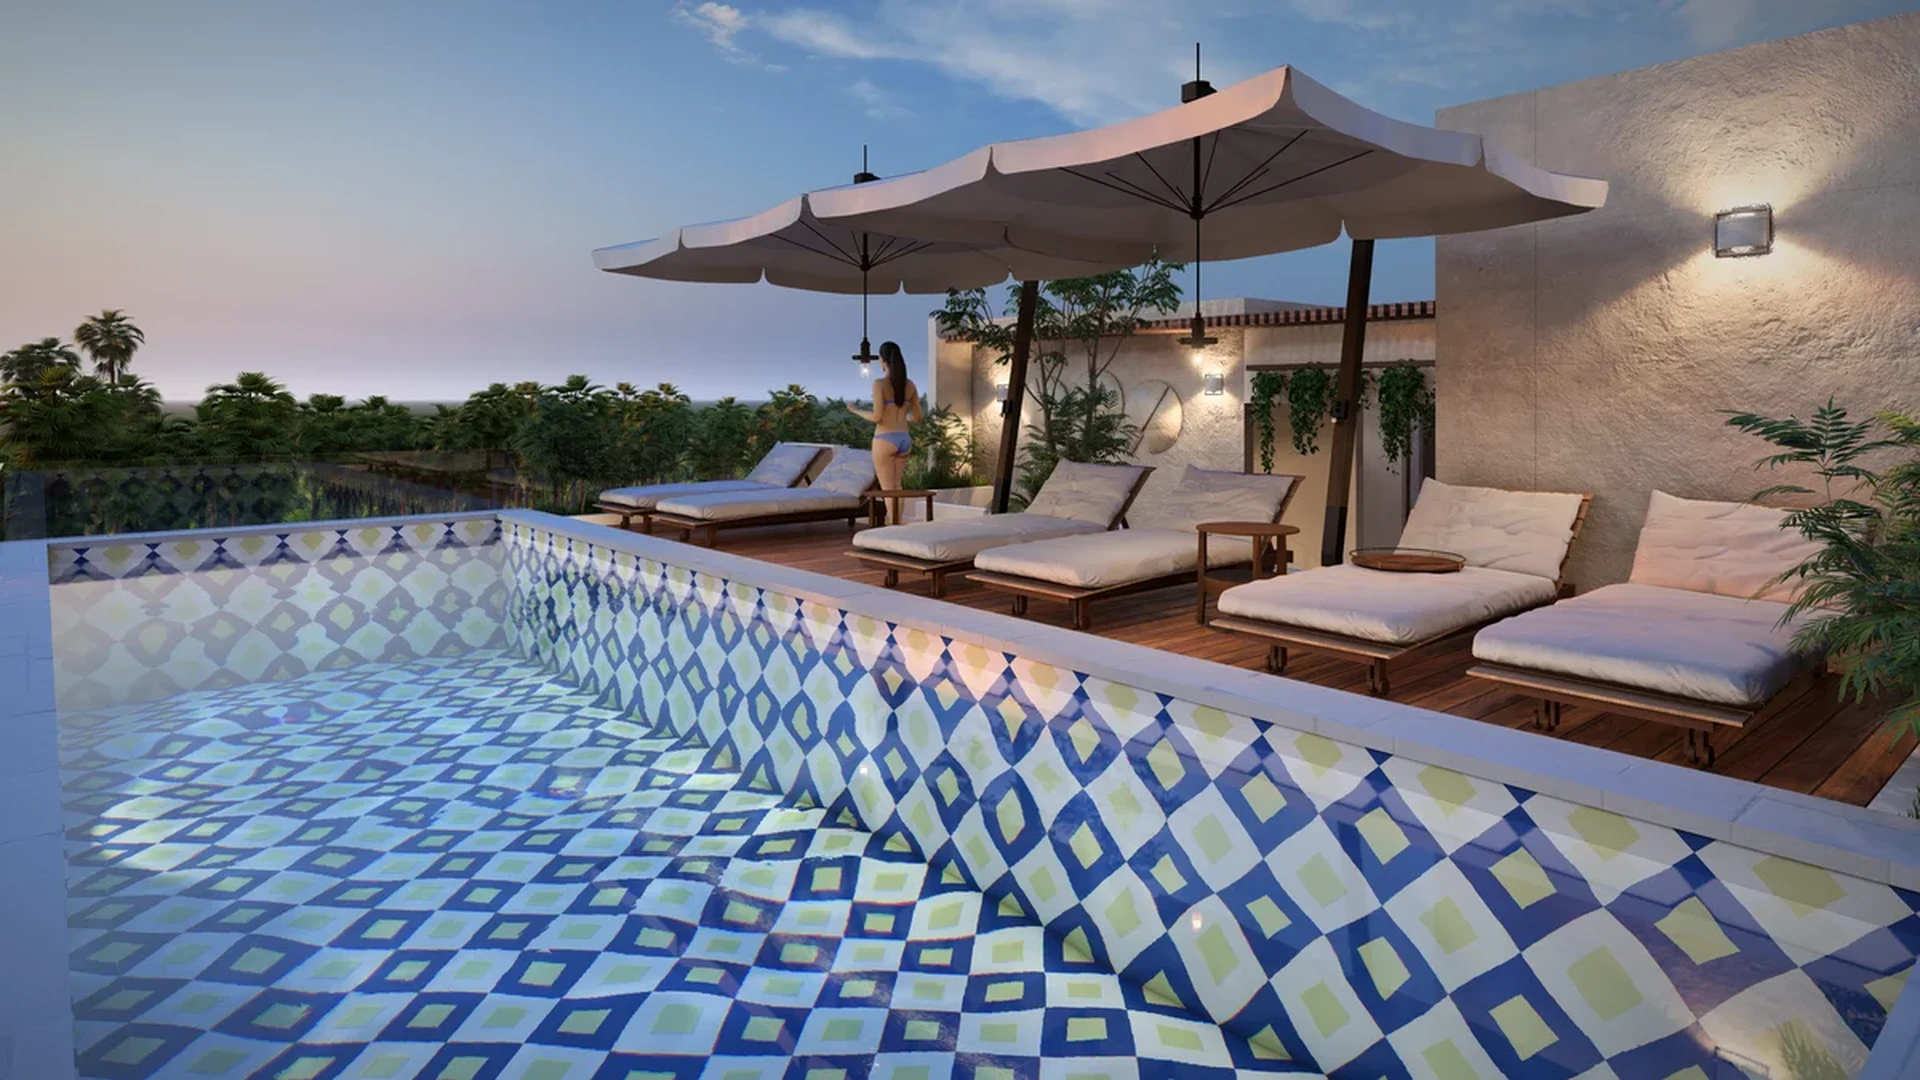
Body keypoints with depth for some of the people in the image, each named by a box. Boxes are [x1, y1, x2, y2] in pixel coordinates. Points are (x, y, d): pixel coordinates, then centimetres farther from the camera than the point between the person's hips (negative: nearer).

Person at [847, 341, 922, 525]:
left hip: (885, 441, -6)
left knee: (888, 489, 1)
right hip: (904, 440, 6)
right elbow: (917, 417, 9)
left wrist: (856, 411, 3)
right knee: (895, 485, 23)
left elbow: (877, 417, -16)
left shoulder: (879, 383, -11)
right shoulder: (910, 384, 6)